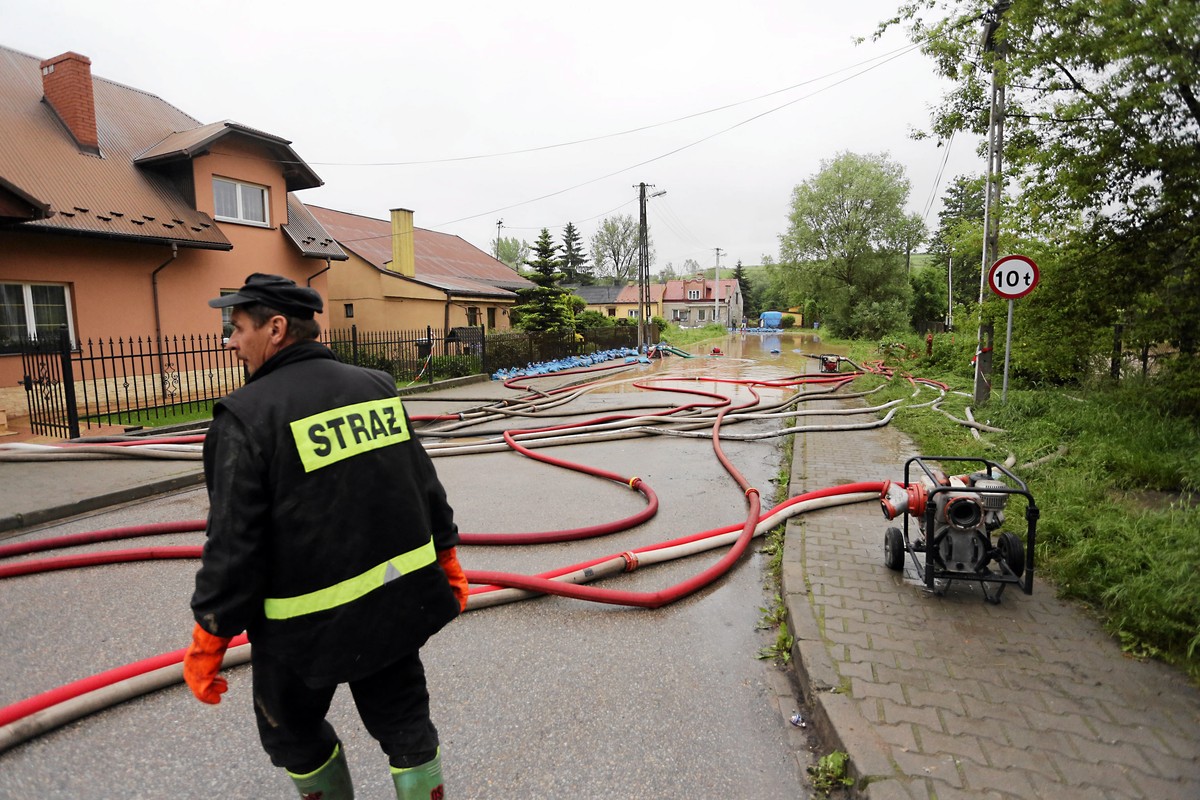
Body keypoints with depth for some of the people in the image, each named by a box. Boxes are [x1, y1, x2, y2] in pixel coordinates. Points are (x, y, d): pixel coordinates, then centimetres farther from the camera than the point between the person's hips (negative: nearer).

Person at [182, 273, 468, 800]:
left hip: (309, 620, -5)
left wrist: (209, 638, -3)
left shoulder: (247, 416, -15)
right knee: (404, 722, 20)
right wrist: (446, 557, 15)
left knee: (293, 732, 23)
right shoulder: (376, 387, 1)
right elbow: (426, 484, 5)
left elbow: (233, 542, -15)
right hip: (397, 598, 5)